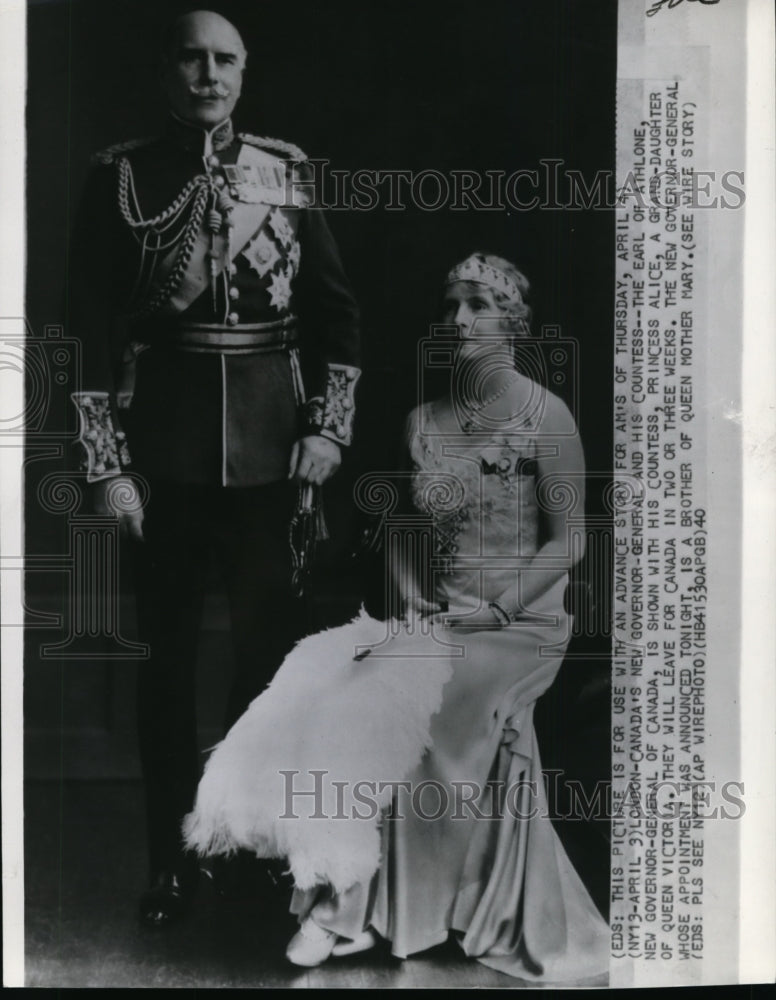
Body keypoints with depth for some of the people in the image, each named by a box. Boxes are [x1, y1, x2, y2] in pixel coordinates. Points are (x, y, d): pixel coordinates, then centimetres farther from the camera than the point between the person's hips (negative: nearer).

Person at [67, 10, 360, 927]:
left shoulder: (286, 173, 6)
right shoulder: (121, 176, 0)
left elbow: (336, 311, 8)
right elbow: (91, 327, -3)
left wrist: (327, 431, 0)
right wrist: (106, 465, -9)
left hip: (270, 448, 1)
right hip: (163, 450, -1)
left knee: (271, 644, 9)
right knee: (167, 654, 7)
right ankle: (170, 860, 22)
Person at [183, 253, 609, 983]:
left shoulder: (544, 417, -5)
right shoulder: (422, 421, 11)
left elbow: (569, 540, -7)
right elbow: (402, 531, 15)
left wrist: (495, 611, -15)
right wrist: (412, 601, -2)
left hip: (522, 624, -5)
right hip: (437, 619, 5)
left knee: (384, 692, -24)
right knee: (327, 680, -20)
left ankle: (343, 899, -10)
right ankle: (338, 889, -16)